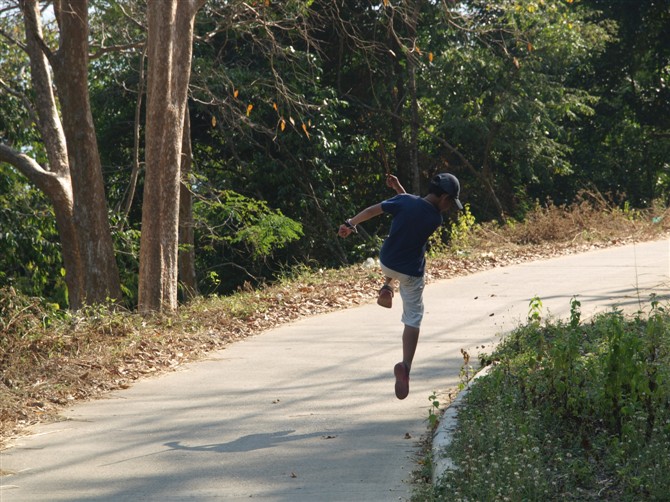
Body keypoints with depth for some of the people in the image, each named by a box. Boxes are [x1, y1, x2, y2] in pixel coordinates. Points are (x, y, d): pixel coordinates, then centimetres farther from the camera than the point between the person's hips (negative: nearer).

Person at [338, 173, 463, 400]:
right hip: (411, 272, -4)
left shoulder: (403, 201, -10)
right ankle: (405, 366, -17)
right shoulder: (436, 219, -9)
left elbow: (374, 209, -16)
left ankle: (387, 287, 20)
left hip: (386, 263, 4)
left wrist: (350, 223, -15)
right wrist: (399, 189, 5)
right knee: (413, 319, 2)